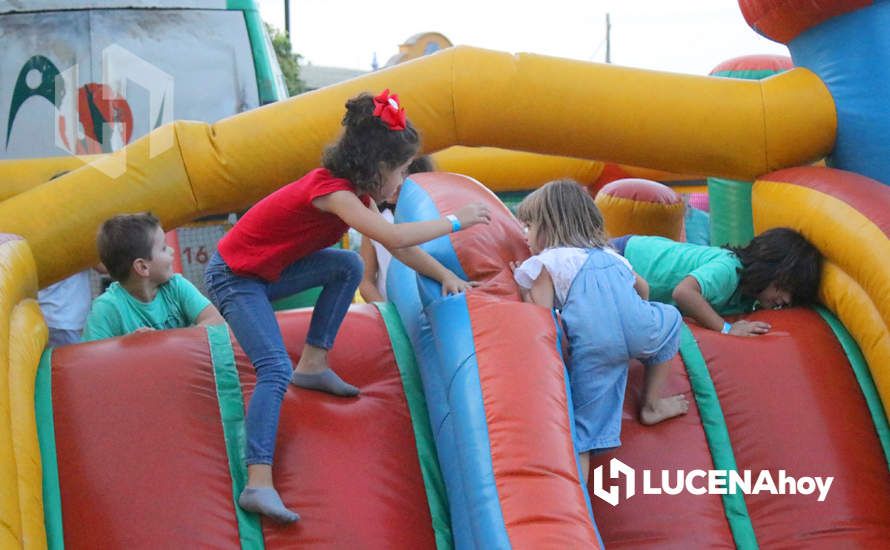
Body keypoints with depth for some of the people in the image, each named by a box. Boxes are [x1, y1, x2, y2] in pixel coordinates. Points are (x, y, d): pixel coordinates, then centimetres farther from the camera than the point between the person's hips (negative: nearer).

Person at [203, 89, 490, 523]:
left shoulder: (353, 191, 2)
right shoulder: (332, 191, -27)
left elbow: (397, 246, 9)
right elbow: (394, 237, -38)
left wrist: (445, 276, 1)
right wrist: (454, 222, -26)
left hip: (268, 270, 9)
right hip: (234, 277, -9)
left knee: (348, 266, 1)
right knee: (276, 369, -22)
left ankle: (312, 365, 4)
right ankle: (258, 485, -27)